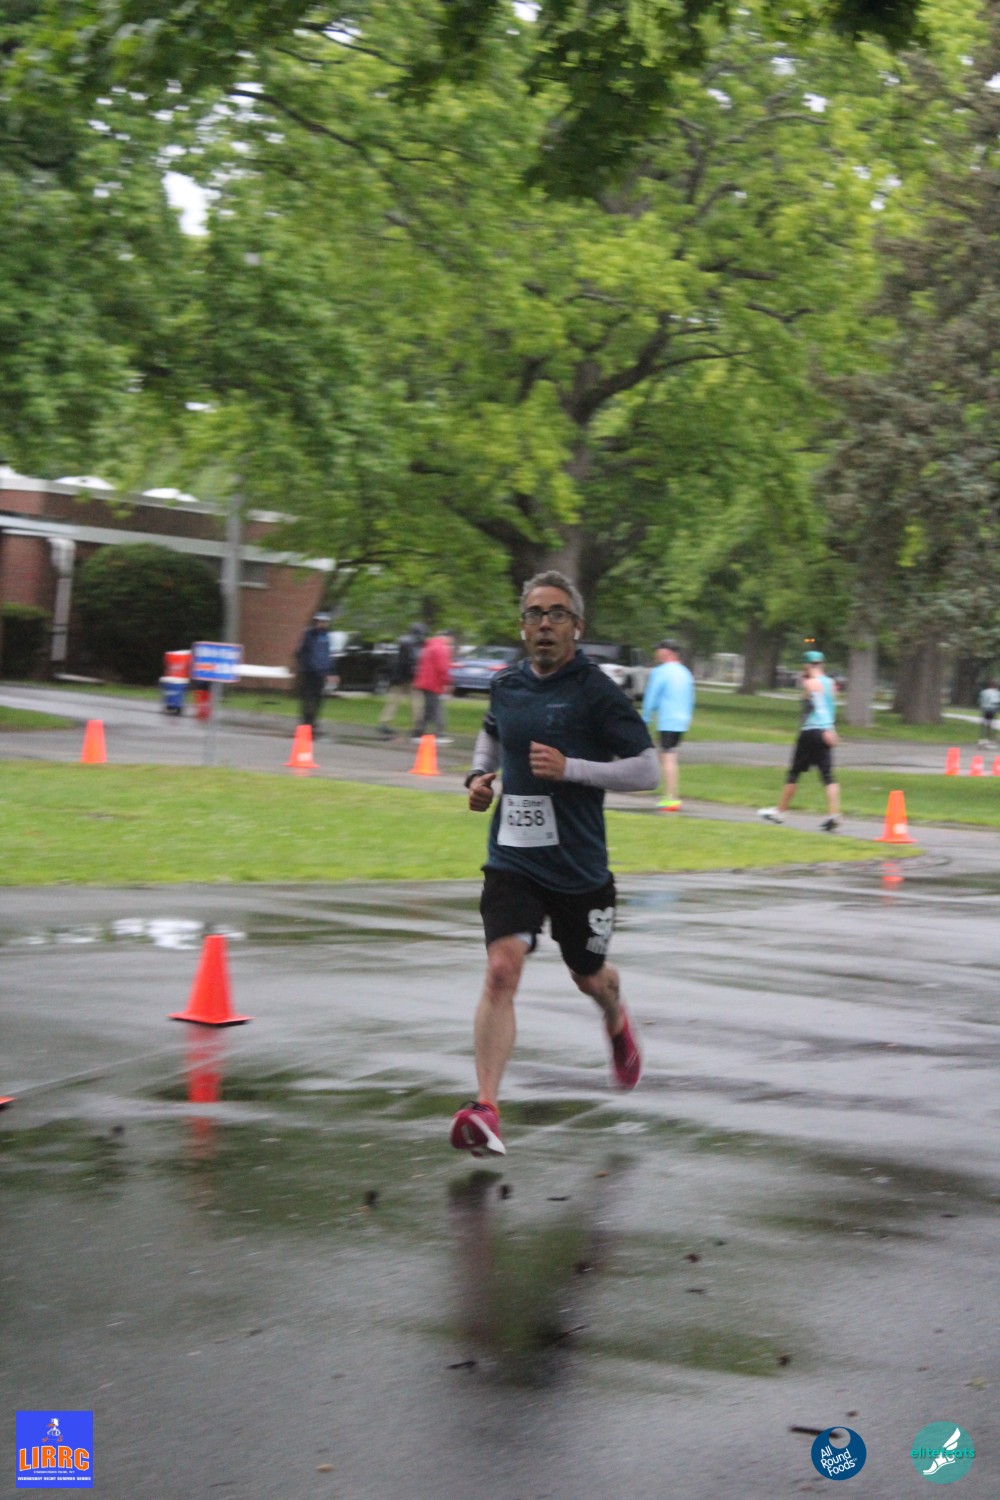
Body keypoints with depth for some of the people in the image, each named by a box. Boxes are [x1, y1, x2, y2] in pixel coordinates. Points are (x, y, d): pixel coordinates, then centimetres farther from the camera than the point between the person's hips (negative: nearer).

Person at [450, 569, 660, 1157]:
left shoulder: (597, 691, -11)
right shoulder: (507, 686, 5)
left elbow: (648, 770, -12)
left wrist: (570, 768, -22)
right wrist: (481, 774, 8)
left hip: (578, 864, -2)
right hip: (512, 859, 2)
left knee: (589, 976, 19)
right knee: (501, 971, -17)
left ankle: (617, 1021, 57)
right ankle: (486, 1110, -23)